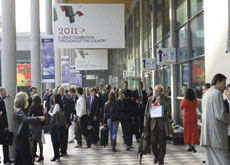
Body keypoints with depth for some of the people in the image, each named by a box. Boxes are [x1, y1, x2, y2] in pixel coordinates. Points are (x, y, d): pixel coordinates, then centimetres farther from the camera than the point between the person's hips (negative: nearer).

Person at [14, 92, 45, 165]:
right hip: (22, 137, -10)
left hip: (20, 136, 10)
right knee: (27, 158, -8)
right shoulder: (19, 111, -19)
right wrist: (39, 118, -42)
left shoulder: (19, 110, 13)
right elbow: (26, 119, -36)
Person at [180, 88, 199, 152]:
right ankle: (193, 145, -9)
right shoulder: (195, 100, -6)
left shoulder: (184, 100, -13)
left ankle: (190, 146, 8)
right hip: (194, 118, 2)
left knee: (188, 132, 6)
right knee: (194, 132, 3)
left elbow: (181, 108, 3)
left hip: (186, 118, -2)